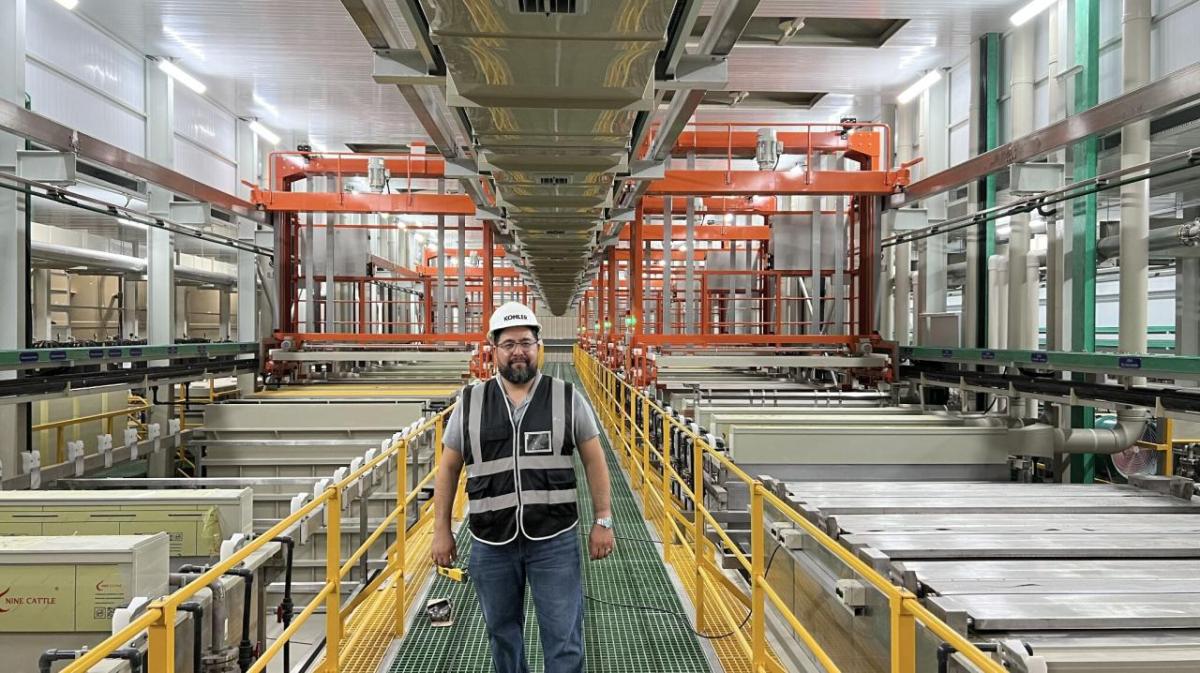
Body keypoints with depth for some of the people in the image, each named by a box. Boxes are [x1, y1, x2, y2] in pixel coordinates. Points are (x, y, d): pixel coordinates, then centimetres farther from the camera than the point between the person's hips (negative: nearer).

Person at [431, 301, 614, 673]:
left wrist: (602, 520, -2)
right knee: (502, 630, 18)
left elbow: (594, 461, 2)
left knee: (563, 636, 3)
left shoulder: (568, 398, -2)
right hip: (491, 543, 2)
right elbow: (448, 468, 7)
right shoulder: (469, 402, 1)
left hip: (554, 540, -1)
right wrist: (442, 530, 5)